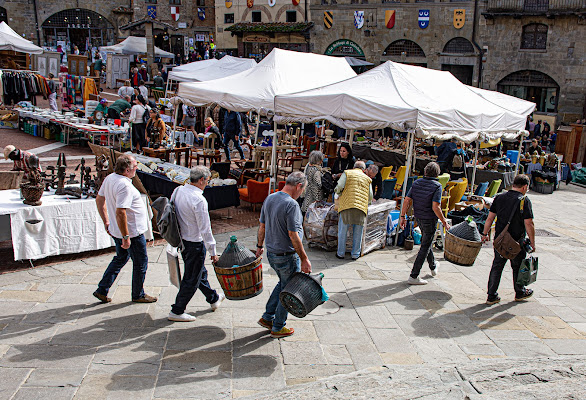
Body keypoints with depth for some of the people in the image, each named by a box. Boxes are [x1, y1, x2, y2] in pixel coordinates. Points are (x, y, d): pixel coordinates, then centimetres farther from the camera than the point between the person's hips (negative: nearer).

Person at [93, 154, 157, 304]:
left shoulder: (109, 178, 3)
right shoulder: (125, 186, -27)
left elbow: (99, 200, 14)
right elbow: (120, 213, -32)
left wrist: (106, 222, 20)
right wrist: (126, 237, -26)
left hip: (116, 230, 9)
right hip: (132, 231, -9)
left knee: (121, 258, 24)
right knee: (141, 262, 9)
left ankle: (102, 291, 26)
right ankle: (138, 295, 24)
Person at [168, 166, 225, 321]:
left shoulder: (178, 191, 0)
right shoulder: (199, 200, -25)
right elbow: (205, 229, -22)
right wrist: (213, 252, -14)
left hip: (181, 239, 9)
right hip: (194, 243, -9)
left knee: (200, 272, 24)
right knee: (191, 279, 7)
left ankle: (213, 299, 44)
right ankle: (177, 311, 18)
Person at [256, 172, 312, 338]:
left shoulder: (269, 199, 2)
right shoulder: (291, 205, -24)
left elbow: (262, 226, 10)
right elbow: (293, 235, -24)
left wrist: (259, 246, 21)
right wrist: (304, 259, -18)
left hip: (271, 253, 8)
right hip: (287, 256, -8)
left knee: (283, 283, 27)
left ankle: (267, 317, 30)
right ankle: (278, 327, 23)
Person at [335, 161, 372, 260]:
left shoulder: (347, 173, 11)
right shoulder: (367, 178, 20)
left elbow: (339, 187, -3)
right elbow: (370, 197, 16)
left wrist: (338, 193, 17)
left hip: (347, 205, -2)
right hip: (362, 207, 2)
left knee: (343, 231, 6)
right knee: (358, 233, 9)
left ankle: (340, 253, 12)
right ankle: (355, 254, 14)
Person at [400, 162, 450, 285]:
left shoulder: (416, 183, 0)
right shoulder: (437, 186, -17)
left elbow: (407, 201, -3)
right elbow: (435, 207, -23)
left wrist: (402, 216, 3)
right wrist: (444, 222, -13)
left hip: (418, 218, 7)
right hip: (430, 219, -6)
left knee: (426, 241, 26)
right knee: (425, 247, 1)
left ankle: (433, 266, 47)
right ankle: (413, 276, 0)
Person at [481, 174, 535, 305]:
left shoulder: (499, 197, 2)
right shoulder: (524, 201, -12)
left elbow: (490, 218, 5)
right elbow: (529, 224, -14)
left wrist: (485, 234, 13)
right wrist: (532, 242, -6)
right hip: (516, 241, -4)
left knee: (497, 267, 10)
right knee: (518, 267, 16)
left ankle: (492, 296, 11)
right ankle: (519, 293, 34)